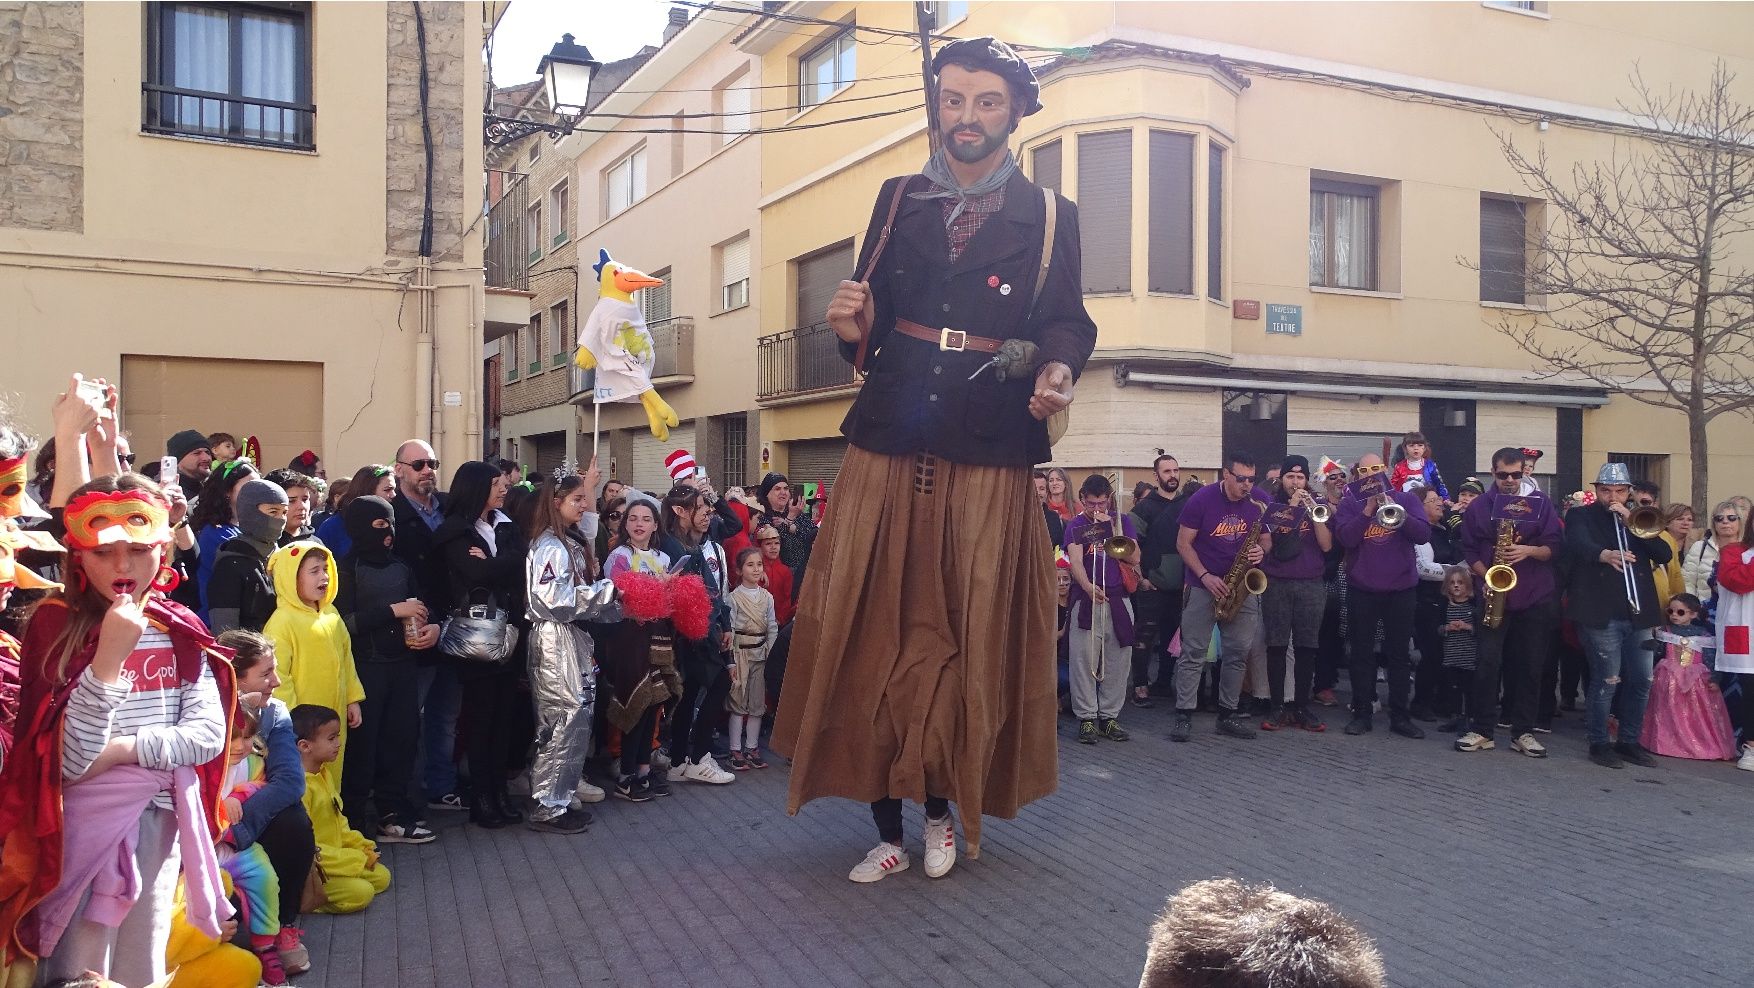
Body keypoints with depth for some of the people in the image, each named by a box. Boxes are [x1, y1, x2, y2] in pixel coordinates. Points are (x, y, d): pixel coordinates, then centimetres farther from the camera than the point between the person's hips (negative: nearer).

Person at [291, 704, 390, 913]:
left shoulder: (322, 774, 9)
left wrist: (360, 846, 4)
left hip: (331, 859, 10)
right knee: (361, 893, -22)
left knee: (381, 876, 6)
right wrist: (354, 859, -20)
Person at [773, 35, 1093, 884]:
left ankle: (944, 810, 24)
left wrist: (1055, 372, -19)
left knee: (973, 644, 3)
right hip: (888, 453, 2)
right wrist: (852, 324, -11)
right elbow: (871, 323, 12)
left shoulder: (1049, 217, 9)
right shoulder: (897, 201, 14)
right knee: (873, 640, 1)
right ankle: (888, 827, 13)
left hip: (989, 464, -1)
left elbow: (1065, 323, 2)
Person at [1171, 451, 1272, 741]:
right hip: (1203, 587, -4)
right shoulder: (1202, 500, -10)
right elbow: (1183, 543, -8)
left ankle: (1228, 714, 15)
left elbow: (1266, 539, 14)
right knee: (1193, 653, -4)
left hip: (1241, 588, 4)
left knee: (1238, 653, 5)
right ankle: (1184, 715, -1)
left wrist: (1261, 550, -11)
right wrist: (1206, 576, -17)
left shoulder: (1258, 505, 1)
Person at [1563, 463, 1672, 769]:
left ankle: (1629, 741, 21)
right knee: (1607, 680, -5)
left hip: (1638, 613, 5)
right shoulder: (1581, 515, 4)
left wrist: (1631, 522, -7)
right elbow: (1577, 545, -18)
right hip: (1601, 613, -5)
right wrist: (1605, 554, -39)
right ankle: (1599, 744, 7)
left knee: (1641, 681, 7)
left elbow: (1664, 554, 3)